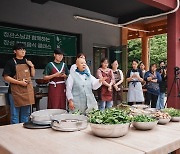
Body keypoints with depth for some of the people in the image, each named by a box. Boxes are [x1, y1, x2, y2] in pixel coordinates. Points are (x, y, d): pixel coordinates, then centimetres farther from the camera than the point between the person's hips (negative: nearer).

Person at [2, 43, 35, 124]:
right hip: (15, 92, -5)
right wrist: (20, 82, -17)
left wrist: (32, 66, -1)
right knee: (15, 115, 0)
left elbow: (32, 75, 17)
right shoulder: (11, 62, -6)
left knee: (26, 114, 14)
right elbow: (6, 77, -11)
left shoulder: (27, 62, 12)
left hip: (27, 90, 6)